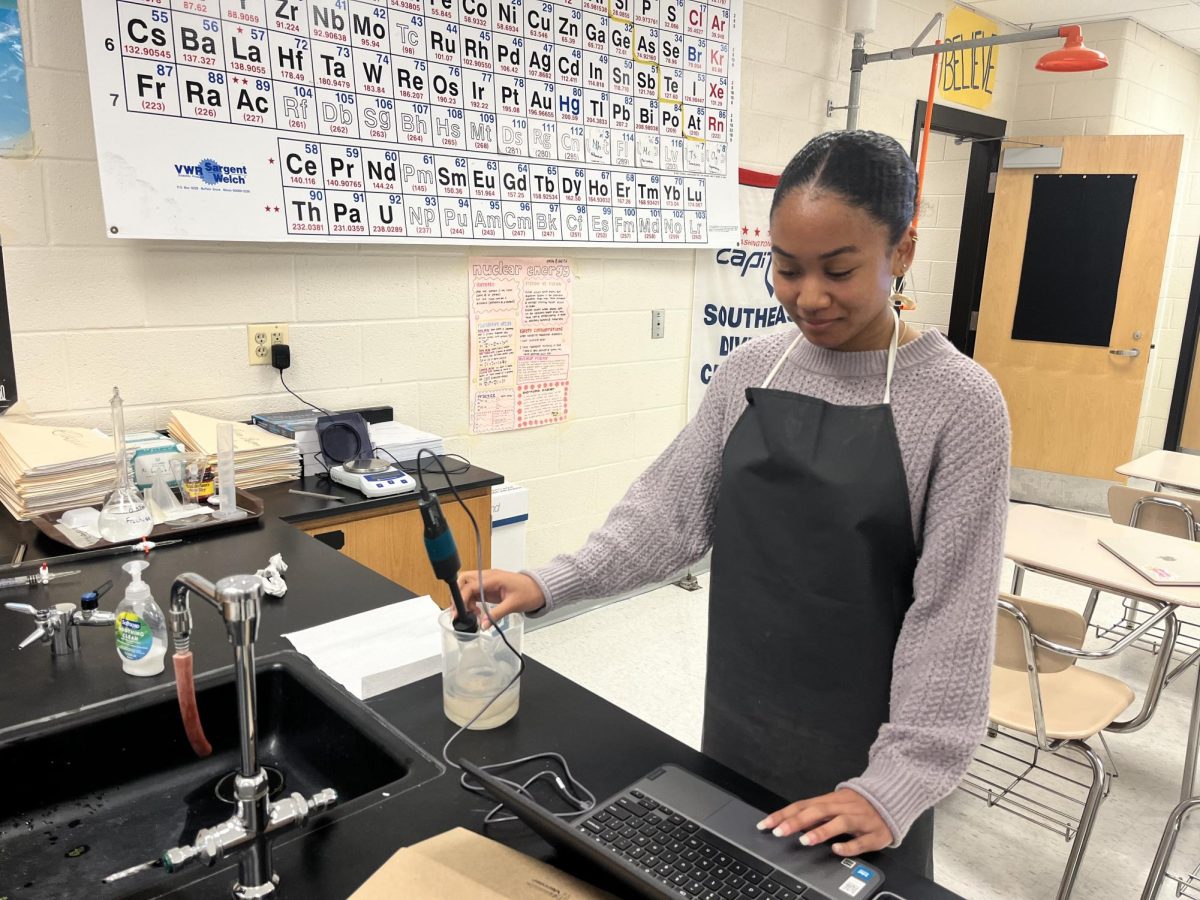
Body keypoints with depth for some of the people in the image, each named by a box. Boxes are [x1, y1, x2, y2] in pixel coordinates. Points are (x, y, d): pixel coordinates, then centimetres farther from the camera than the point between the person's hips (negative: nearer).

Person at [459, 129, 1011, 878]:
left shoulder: (961, 402, -14)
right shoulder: (750, 371, -1)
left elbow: (952, 611, -15)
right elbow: (675, 508, -2)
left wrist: (899, 780, -19)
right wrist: (553, 584, -13)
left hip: (861, 746, -4)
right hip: (736, 720, 4)